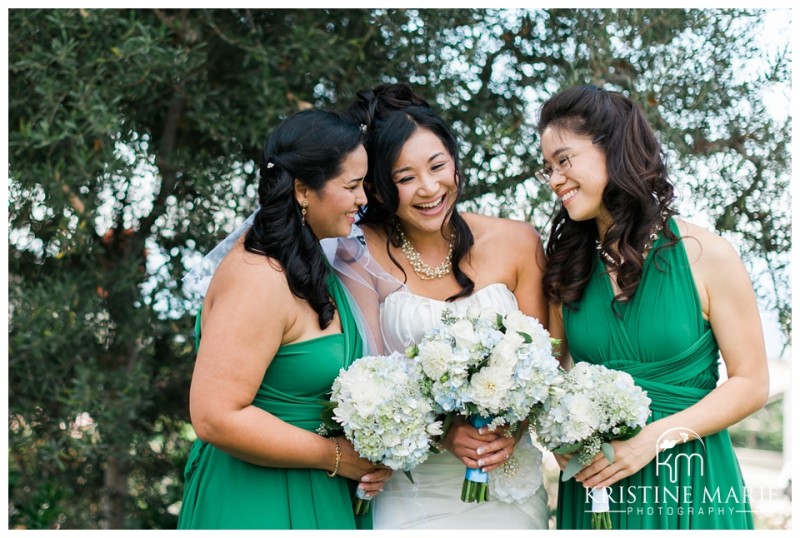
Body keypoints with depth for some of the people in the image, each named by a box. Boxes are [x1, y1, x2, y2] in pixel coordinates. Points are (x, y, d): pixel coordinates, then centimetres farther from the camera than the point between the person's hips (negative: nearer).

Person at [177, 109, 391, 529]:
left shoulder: (311, 263, 6)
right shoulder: (258, 281, -23)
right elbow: (216, 418, -28)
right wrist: (334, 456, -18)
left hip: (318, 496, 9)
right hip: (257, 506, -9)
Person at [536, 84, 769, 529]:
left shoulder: (705, 255, -7)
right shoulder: (566, 267, 4)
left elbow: (751, 383, -6)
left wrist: (654, 438, -16)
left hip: (690, 486, -3)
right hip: (594, 487, 3)